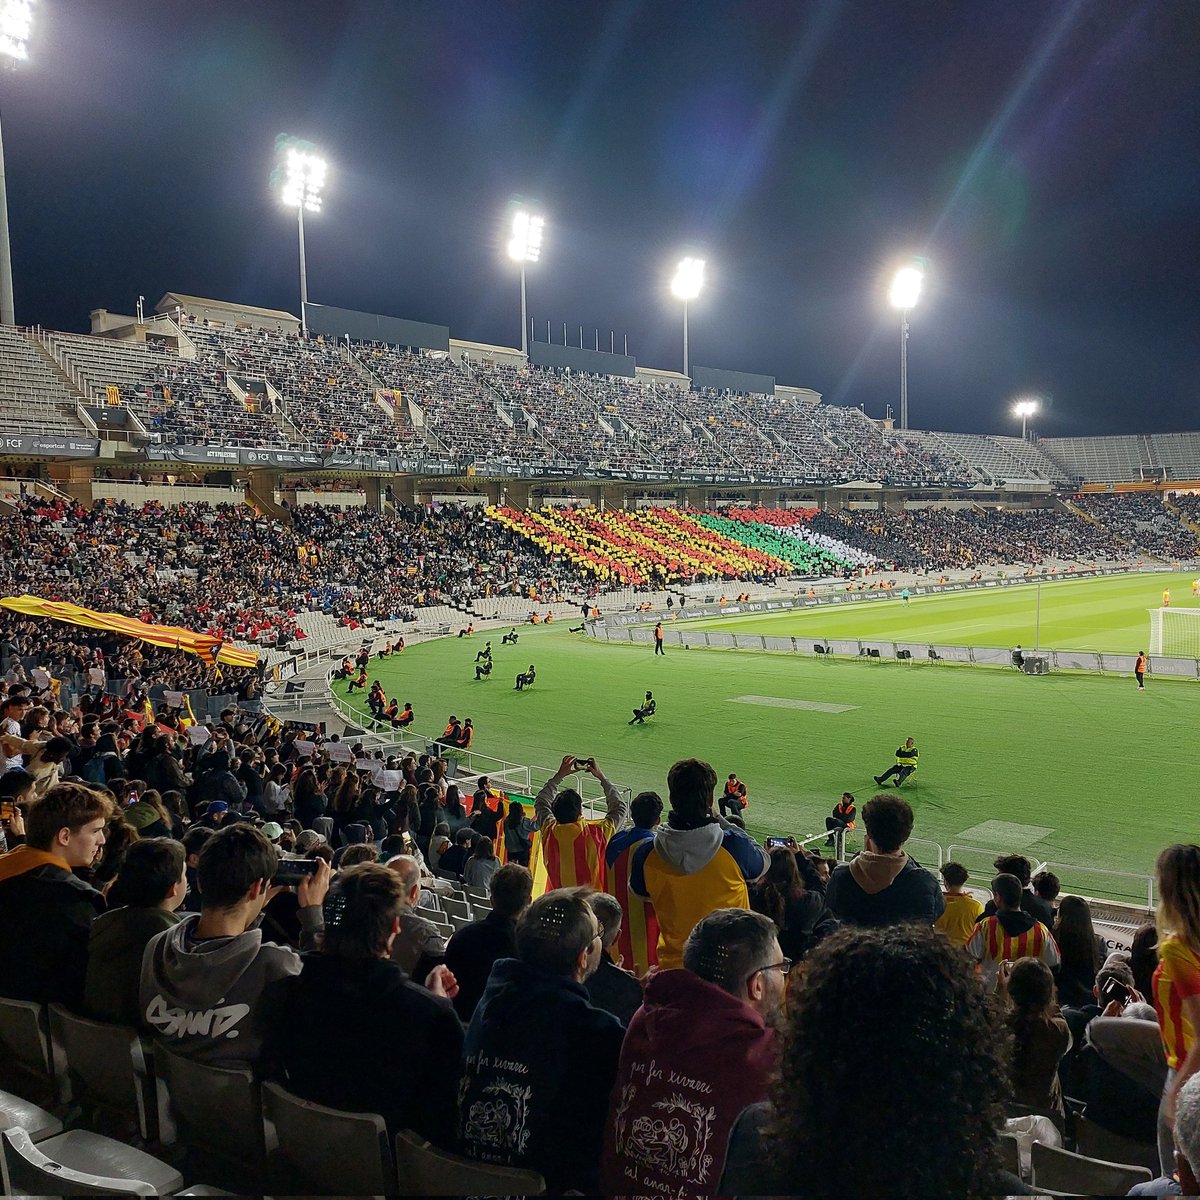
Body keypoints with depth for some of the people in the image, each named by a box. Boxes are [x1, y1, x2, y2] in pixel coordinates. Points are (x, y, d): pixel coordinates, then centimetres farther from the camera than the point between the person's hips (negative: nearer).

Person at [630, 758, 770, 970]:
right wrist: (720, 822, 3)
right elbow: (762, 865, 1)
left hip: (673, 963, 2)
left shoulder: (646, 854, -15)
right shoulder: (734, 846, -23)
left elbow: (639, 892, 6)